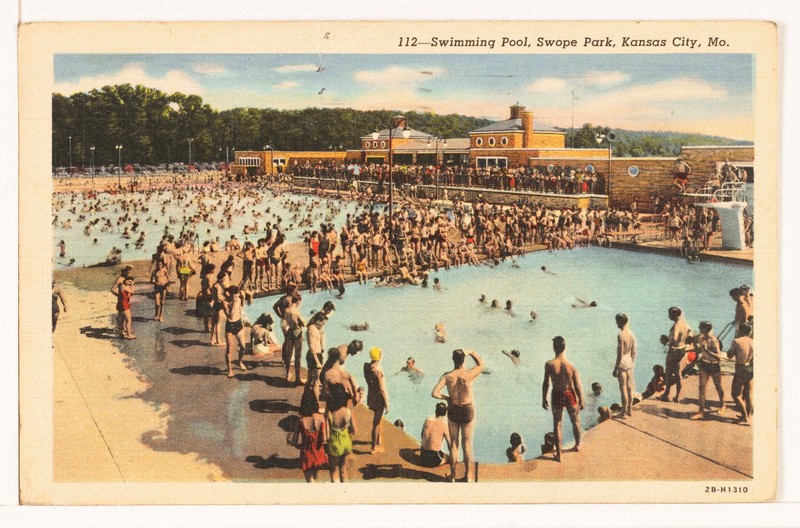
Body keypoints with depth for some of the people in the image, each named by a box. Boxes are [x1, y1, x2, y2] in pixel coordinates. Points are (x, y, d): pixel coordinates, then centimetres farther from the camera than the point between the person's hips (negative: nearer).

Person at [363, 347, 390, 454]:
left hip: (371, 396, 8)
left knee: (378, 419, 28)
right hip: (378, 399, -8)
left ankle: (378, 440, 46)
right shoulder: (377, 371, -29)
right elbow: (382, 389, -22)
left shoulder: (367, 367, -6)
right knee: (376, 423, 6)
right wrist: (387, 405, -15)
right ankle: (374, 448, 17)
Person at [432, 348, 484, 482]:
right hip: (468, 411, -1)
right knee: (467, 444, 12)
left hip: (453, 411, 1)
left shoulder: (447, 376, -16)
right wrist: (470, 352, 10)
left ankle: (453, 475, 21)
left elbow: (434, 393, -22)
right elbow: (481, 364, 2)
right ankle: (468, 475, 19)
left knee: (453, 444, 14)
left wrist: (446, 398, -5)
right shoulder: (469, 374, -19)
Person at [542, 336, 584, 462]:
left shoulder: (549, 365, -20)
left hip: (557, 397, 0)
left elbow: (546, 383, -10)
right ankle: (578, 444, 47)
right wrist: (581, 401, 2)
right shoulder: (571, 367, -22)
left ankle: (559, 453, 21)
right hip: (570, 396, 0)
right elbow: (578, 386, -14)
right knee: (575, 421, 26)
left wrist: (544, 399, 5)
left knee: (557, 424, 17)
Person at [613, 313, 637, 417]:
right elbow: (634, 353, 11)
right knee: (630, 387, 13)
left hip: (622, 363, -8)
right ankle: (629, 410, 21)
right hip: (630, 362, 8)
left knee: (623, 388, -1)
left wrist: (616, 368, -13)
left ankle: (624, 412, 4)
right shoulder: (632, 335, 5)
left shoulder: (621, 335, -18)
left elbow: (620, 354, -19)